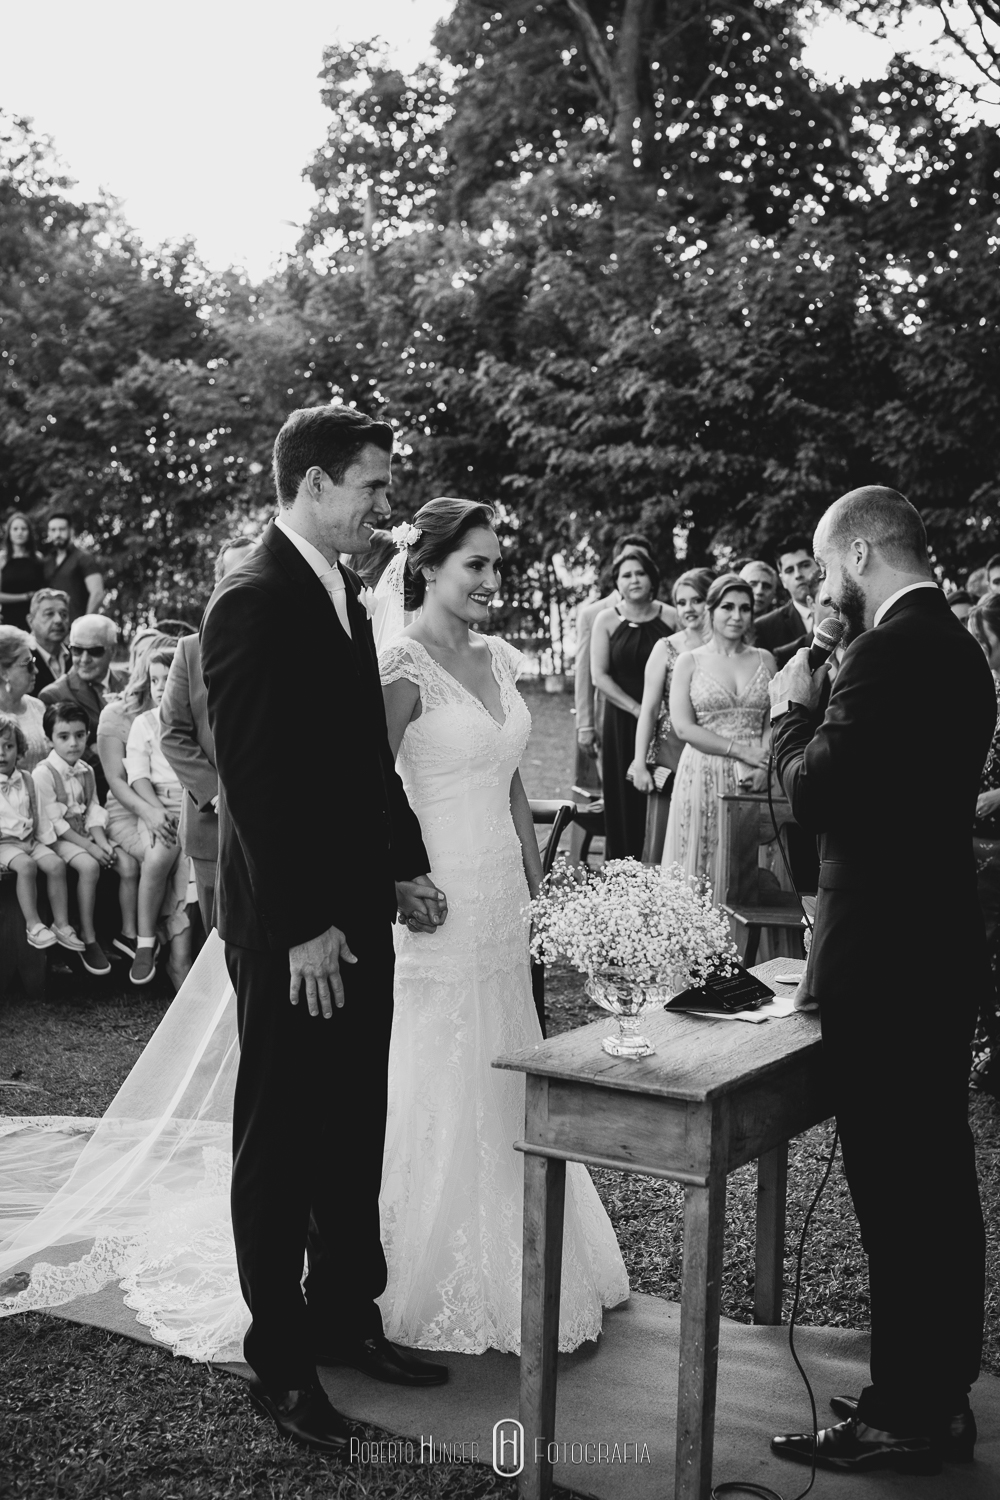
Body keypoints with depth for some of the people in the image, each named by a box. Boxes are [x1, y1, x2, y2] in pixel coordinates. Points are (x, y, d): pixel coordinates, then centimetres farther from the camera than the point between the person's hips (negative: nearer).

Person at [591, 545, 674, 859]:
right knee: (625, 802, 2)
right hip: (622, 723, 0)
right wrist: (637, 709, -11)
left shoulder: (669, 618, 3)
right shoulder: (606, 620, 2)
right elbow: (599, 676, -3)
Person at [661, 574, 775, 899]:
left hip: (753, 779, 2)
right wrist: (741, 751, -13)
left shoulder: (765, 660, 10)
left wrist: (760, 767, -13)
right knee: (698, 867, 0)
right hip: (703, 777, -2)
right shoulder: (689, 662, 3)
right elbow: (684, 727, -6)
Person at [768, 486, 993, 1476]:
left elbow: (812, 794, -21)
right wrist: (819, 715, 9)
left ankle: (902, 1419, 12)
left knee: (894, 1192, 0)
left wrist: (792, 709, -5)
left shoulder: (887, 653, -18)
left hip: (881, 964, -10)